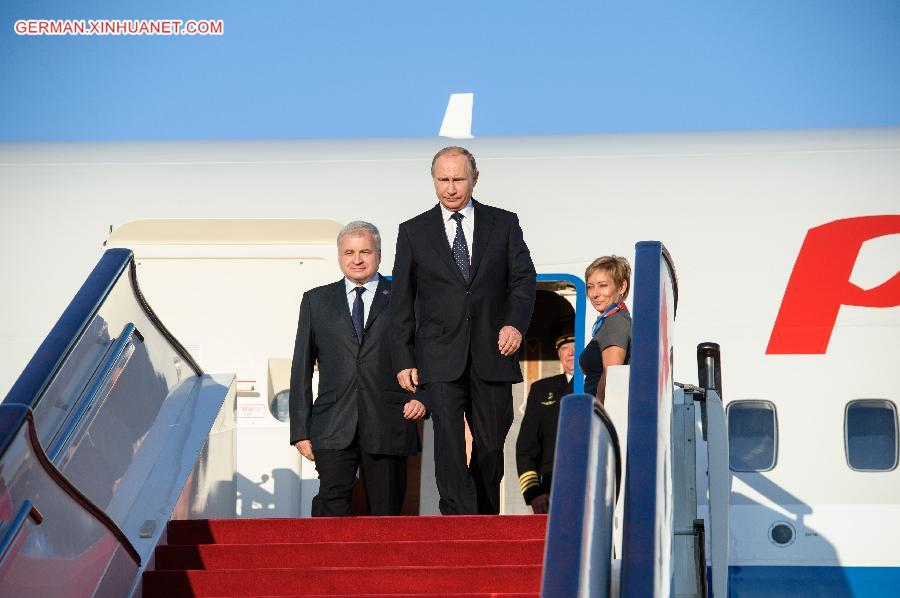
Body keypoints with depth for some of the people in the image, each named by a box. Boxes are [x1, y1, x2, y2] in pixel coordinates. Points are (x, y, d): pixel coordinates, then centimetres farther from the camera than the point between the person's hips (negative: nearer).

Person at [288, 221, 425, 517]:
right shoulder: (316, 301, 14)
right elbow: (302, 369, 13)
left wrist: (422, 396, -9)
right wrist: (300, 430, 6)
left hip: (388, 425, 0)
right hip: (333, 427, 0)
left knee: (386, 512, 2)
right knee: (331, 507, -15)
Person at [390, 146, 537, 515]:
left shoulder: (503, 224, 10)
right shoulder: (413, 232, 8)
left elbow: (523, 278, 5)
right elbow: (402, 302, 9)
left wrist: (516, 322, -14)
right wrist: (403, 360, 2)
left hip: (492, 355, 1)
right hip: (441, 359, -1)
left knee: (491, 445, 6)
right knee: (449, 442, -15)